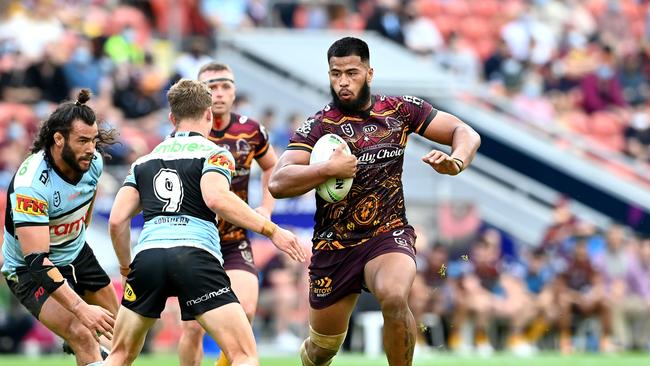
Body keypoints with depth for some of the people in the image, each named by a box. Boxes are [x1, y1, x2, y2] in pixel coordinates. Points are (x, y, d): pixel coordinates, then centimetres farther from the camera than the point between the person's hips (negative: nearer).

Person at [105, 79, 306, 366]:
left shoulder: (144, 161, 24)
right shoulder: (214, 153, 10)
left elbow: (117, 220, 17)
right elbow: (216, 197, -11)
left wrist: (126, 268, 31)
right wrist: (270, 230, -9)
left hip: (147, 255, 4)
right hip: (195, 254, -4)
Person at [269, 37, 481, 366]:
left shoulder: (400, 110, 0)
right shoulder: (318, 126, -6)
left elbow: (466, 134, 3)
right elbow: (277, 183, -16)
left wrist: (455, 162, -19)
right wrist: (329, 169, -28)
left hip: (389, 235, -1)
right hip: (333, 248, 1)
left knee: (394, 298, -33)